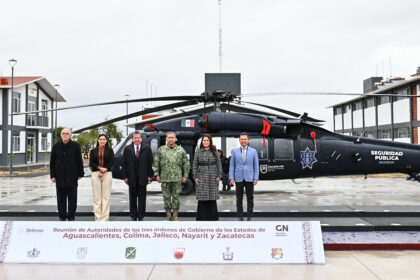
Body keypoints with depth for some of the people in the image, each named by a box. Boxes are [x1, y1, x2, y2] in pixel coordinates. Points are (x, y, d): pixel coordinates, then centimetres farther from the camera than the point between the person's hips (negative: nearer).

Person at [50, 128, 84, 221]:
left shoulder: (75, 146, 1)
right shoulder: (56, 147, 5)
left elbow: (79, 161, 3)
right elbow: (52, 162, 7)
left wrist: (80, 174, 1)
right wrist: (52, 176, 1)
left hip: (72, 176, -1)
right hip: (60, 177, 1)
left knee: (72, 198, 2)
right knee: (61, 198, 6)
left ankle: (71, 217, 11)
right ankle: (62, 216, 15)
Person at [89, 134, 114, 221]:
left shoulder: (109, 150, 10)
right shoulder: (93, 151, 12)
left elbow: (111, 162, 1)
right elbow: (91, 163, 3)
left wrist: (104, 170, -11)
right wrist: (100, 168, -13)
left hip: (107, 174, -1)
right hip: (95, 174, 1)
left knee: (106, 196, -3)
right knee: (97, 197, -1)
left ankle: (105, 218, 0)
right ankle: (98, 218, 4)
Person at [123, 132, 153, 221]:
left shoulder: (147, 148, 3)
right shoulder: (127, 149, 4)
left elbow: (151, 162, 3)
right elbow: (124, 164, 3)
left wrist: (150, 175, -3)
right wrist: (125, 176, -2)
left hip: (143, 178, -1)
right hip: (132, 178, 1)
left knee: (142, 197, 3)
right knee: (132, 198, 8)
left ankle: (141, 216, 11)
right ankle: (133, 215, 17)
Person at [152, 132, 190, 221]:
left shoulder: (181, 150, 5)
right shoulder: (161, 149, 7)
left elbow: (186, 163, 7)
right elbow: (156, 163, 9)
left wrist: (185, 175, 1)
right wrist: (157, 174, 2)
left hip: (177, 178, -1)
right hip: (165, 178, 1)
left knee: (176, 196, 3)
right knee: (166, 197, 5)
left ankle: (175, 216, 12)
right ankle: (168, 215, 16)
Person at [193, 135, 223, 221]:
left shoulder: (215, 151, 6)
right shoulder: (198, 151, 4)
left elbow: (219, 164, 5)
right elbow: (194, 165, 4)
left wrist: (219, 176, -2)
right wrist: (195, 177, -3)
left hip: (212, 177, 1)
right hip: (201, 177, -1)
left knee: (212, 198, 3)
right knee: (202, 198, -2)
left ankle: (212, 217, 13)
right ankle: (202, 218, 6)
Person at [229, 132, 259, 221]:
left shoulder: (253, 151, 4)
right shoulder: (235, 151, 5)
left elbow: (256, 166, 3)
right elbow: (232, 166, 4)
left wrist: (256, 178, -6)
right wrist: (231, 178, -5)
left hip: (249, 178, 0)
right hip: (238, 179, 0)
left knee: (250, 198, 2)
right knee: (239, 198, 3)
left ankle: (250, 217, 9)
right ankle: (240, 217, 11)